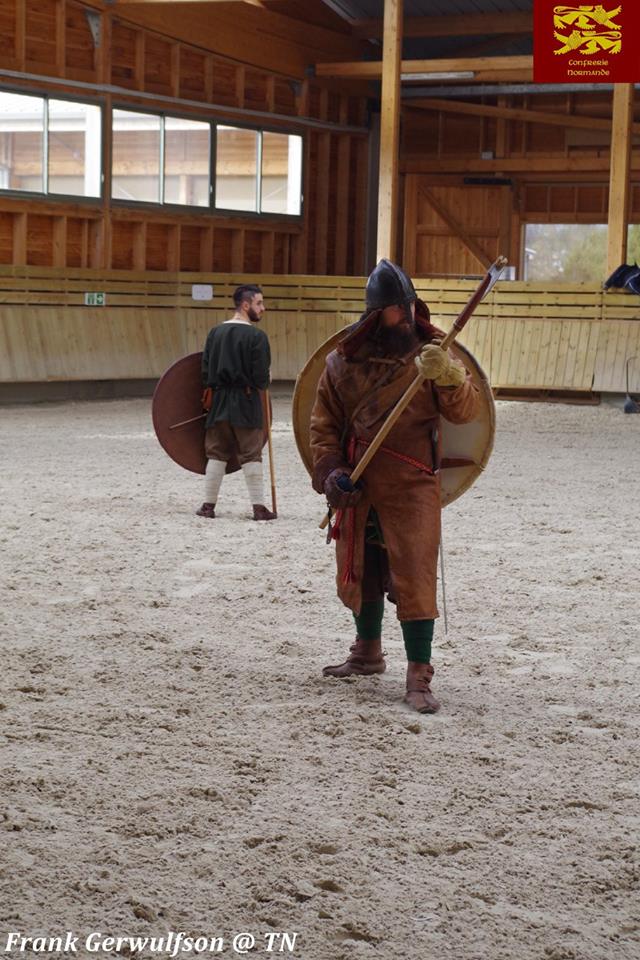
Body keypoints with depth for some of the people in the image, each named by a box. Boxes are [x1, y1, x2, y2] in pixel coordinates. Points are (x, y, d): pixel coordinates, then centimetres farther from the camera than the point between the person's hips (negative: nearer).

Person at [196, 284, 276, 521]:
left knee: (216, 454, 12)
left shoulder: (215, 332, 4)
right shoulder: (256, 336, -12)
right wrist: (255, 388, 7)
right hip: (247, 403, -4)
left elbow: (206, 371, 4)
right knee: (251, 455, 2)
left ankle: (209, 504, 14)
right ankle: (258, 506, 3)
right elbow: (261, 377, -13)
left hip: (220, 402, 4)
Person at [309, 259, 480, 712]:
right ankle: (368, 653, 39)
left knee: (414, 579, -9)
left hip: (412, 487, -3)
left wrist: (447, 375, -30)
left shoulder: (431, 351, -3)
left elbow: (466, 411, -12)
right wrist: (330, 473, -5)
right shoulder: (344, 361, 1)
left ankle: (419, 677, -2)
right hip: (358, 488, 4)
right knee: (359, 573, 18)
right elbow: (323, 425, 8)